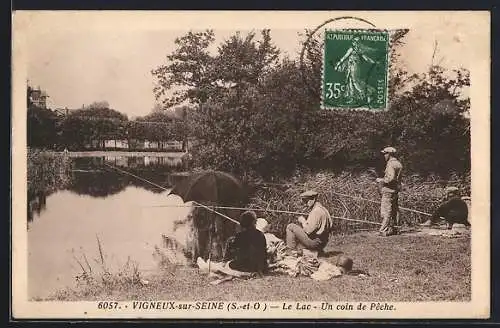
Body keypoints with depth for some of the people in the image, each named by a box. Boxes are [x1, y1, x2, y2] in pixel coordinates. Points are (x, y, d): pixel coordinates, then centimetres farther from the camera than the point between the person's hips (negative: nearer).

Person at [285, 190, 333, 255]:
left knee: (291, 227, -8)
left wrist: (302, 220, -5)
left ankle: (291, 250, -2)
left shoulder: (316, 211, -18)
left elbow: (309, 230, -21)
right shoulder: (322, 209, 14)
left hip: (314, 242, -10)